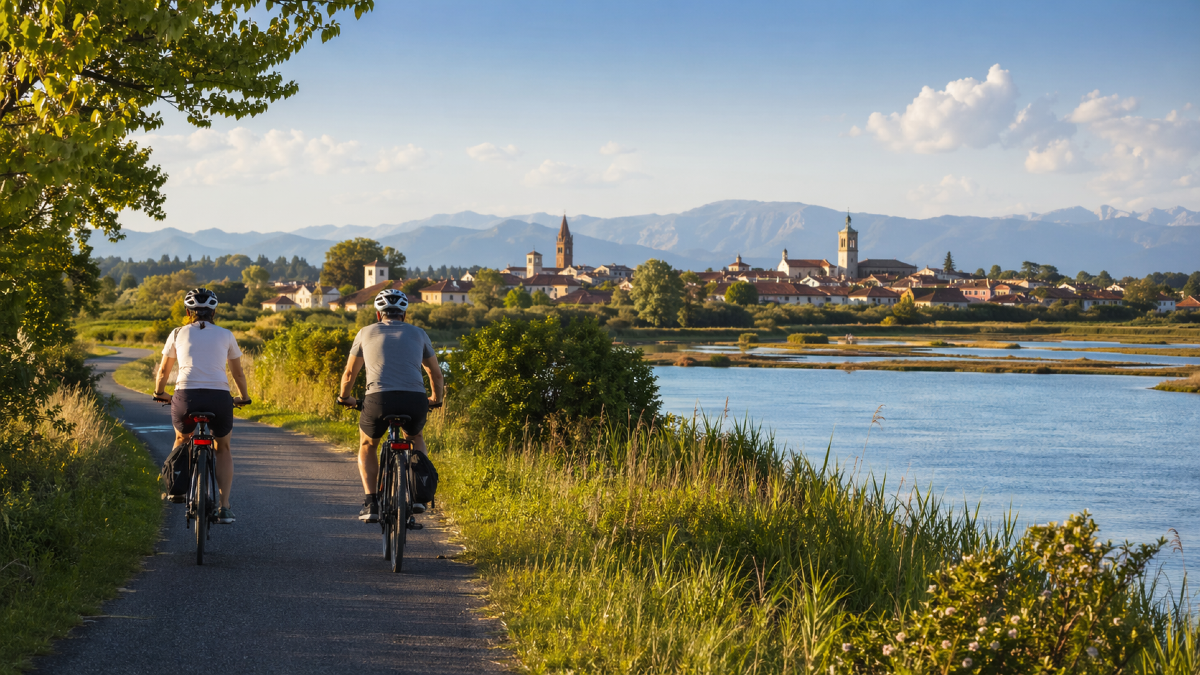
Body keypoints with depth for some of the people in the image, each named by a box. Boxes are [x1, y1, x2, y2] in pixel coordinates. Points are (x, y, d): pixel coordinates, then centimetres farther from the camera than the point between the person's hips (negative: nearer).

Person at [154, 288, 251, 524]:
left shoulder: (178, 334, 16)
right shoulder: (225, 336, 16)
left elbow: (163, 371, 25)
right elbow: (238, 373, 26)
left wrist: (159, 393, 44)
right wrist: (244, 398, 43)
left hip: (186, 398, 0)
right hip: (219, 398, 0)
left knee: (182, 440, 33)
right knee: (223, 449, 22)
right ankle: (224, 508, 12)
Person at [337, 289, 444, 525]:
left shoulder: (367, 333, 20)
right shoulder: (418, 334, 22)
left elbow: (350, 373, 28)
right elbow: (436, 375, 31)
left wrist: (344, 397, 47)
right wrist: (436, 399, 50)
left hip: (378, 399, -1)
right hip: (415, 400, 1)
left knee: (367, 446, 29)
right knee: (415, 439, 35)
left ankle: (370, 503, 13)